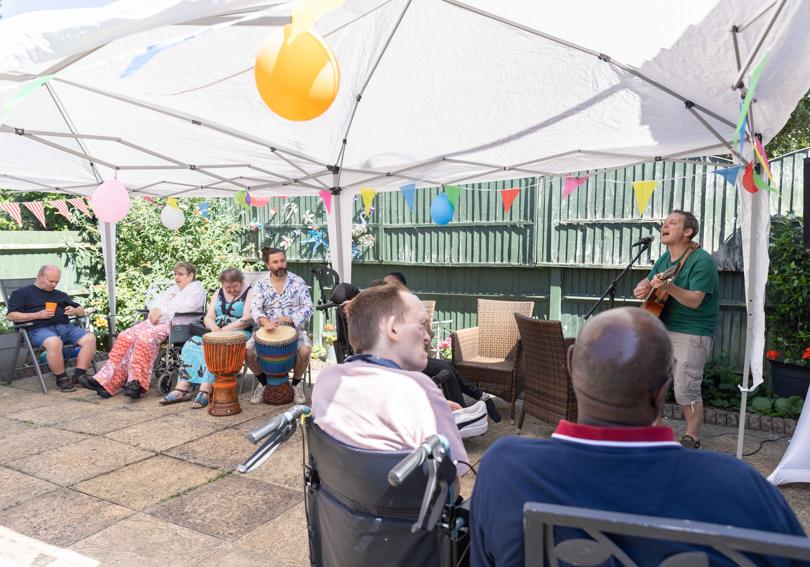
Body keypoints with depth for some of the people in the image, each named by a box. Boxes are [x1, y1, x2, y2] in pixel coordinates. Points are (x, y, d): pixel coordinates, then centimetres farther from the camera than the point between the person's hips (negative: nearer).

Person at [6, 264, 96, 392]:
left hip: (64, 327, 5)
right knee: (54, 342, -41)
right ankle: (61, 379, -23)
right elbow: (11, 316, 2)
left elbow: (81, 311, 30)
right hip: (39, 329, -5)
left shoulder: (61, 295, 28)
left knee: (90, 338, -24)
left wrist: (75, 311, 4)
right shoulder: (22, 293, 14)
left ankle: (79, 375, -23)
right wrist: (37, 315, -11)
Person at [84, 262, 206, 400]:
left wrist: (161, 311, -13)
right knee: (126, 336, -14)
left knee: (145, 337, -33)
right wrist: (155, 310, -3)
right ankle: (108, 380, -20)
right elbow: (158, 301, 21)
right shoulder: (174, 288, 31)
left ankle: (136, 382, -37)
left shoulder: (197, 288, 6)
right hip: (155, 321, 8)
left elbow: (187, 306, -12)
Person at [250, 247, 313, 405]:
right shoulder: (261, 285, 5)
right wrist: (265, 322, -31)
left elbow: (308, 308, -2)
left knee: (305, 350, -31)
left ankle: (296, 383, -1)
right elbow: (255, 309, -8)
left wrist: (291, 319, -20)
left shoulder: (297, 282, 2)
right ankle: (263, 382, 7)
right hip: (268, 331, 2)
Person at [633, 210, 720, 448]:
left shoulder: (702, 261, -15)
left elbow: (695, 300, -24)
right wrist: (642, 289, -4)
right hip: (661, 329, 8)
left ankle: (692, 438, 15)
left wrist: (668, 287, -41)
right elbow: (647, 281, 20)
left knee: (686, 391, -6)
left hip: (691, 335, -8)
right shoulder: (665, 258, 10)